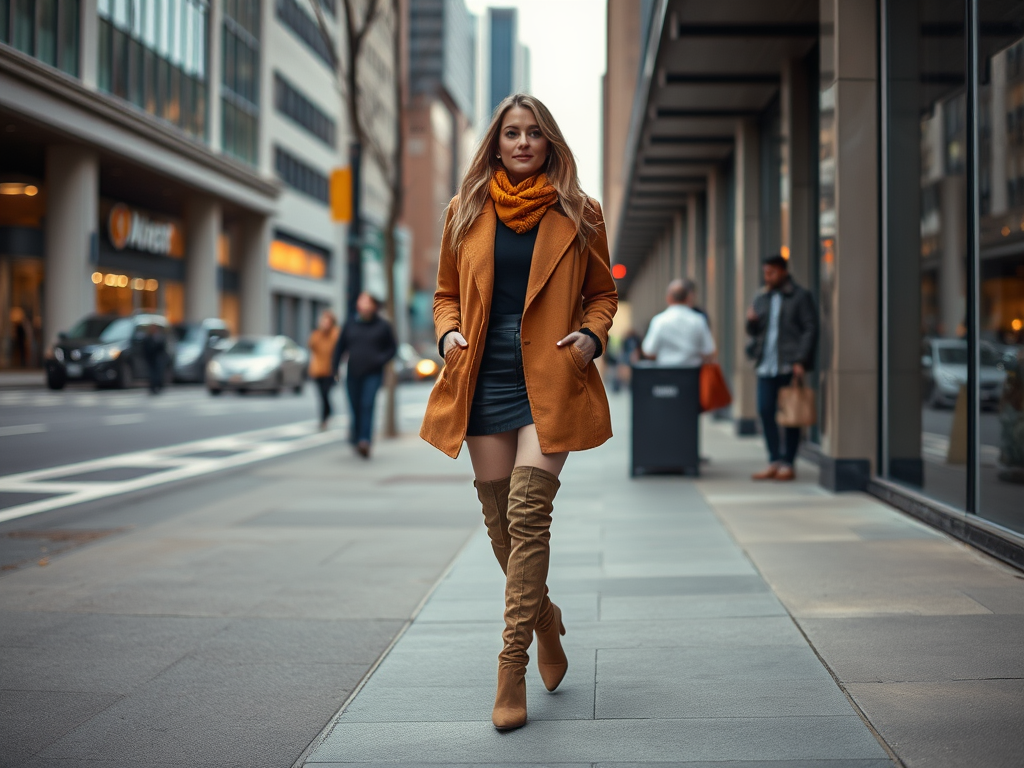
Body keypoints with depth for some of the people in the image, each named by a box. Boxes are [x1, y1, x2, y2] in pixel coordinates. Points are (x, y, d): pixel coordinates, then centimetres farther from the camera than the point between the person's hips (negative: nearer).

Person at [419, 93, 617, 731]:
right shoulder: (467, 212, 10)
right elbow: (448, 293, 18)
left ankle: (512, 669, -9)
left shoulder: (578, 215, 6)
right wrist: (449, 332, -2)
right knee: (501, 521, 6)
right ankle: (546, 620, 34)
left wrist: (592, 335, -6)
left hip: (550, 380, -3)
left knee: (527, 513, -15)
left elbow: (603, 294, 14)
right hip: (485, 379, 3)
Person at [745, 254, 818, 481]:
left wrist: (800, 360, -14)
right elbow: (755, 332, 22)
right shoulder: (762, 298, 16)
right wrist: (751, 322, -2)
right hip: (767, 365, 5)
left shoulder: (801, 297, 0)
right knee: (765, 411, 1)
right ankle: (774, 462, 10)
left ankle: (788, 464, 6)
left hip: (790, 366, -5)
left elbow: (810, 330, -6)